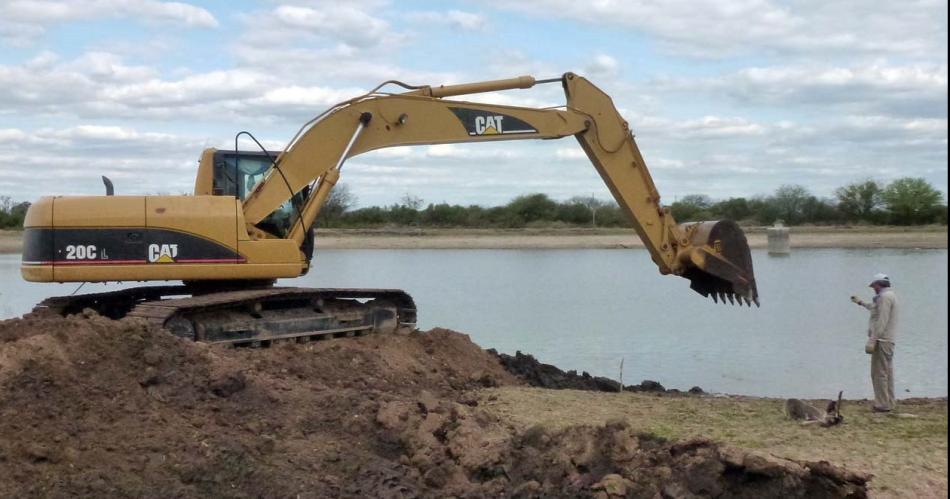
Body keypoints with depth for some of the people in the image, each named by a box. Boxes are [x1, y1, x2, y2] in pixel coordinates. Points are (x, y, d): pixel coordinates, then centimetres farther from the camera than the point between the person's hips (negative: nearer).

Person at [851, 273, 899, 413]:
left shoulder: (885, 296, -15)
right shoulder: (890, 295, 18)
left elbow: (882, 321, -23)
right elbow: (876, 308, 38)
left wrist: (872, 340, -24)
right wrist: (861, 302, 50)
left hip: (882, 340, -10)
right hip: (888, 340, 10)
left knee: (879, 372, -9)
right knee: (887, 372, 13)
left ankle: (882, 404, -9)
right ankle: (888, 403, 17)